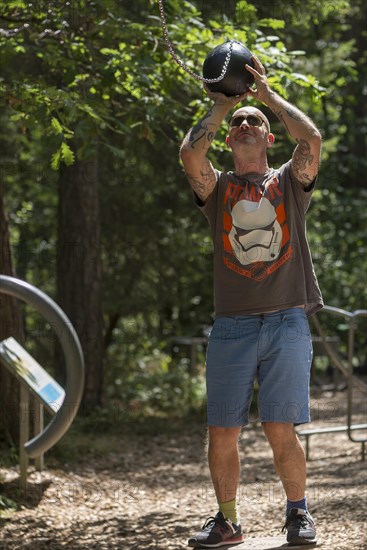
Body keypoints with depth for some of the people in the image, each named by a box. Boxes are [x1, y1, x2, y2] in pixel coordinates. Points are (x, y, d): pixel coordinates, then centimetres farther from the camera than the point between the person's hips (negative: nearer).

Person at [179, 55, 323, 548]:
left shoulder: (290, 182, 11)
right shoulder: (217, 188, 12)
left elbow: (312, 138, -8)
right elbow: (190, 152, -8)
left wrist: (268, 94, 2)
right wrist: (222, 105, 3)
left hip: (287, 324, -1)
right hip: (232, 327, 1)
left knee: (280, 431, -5)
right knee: (221, 433, 0)